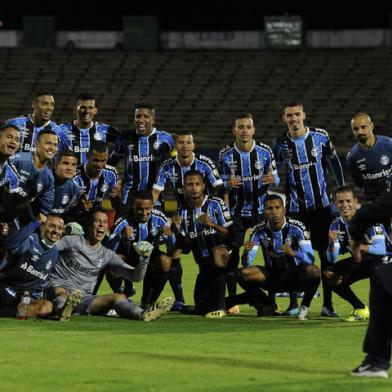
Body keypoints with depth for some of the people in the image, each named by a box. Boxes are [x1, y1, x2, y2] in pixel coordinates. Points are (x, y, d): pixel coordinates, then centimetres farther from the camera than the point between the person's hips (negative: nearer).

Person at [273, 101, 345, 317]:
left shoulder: (320, 137, -1)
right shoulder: (280, 144, -1)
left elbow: (334, 162, 13)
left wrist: (341, 188, 14)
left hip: (321, 205, 0)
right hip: (295, 208, 0)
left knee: (326, 254, 0)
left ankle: (327, 304, 5)